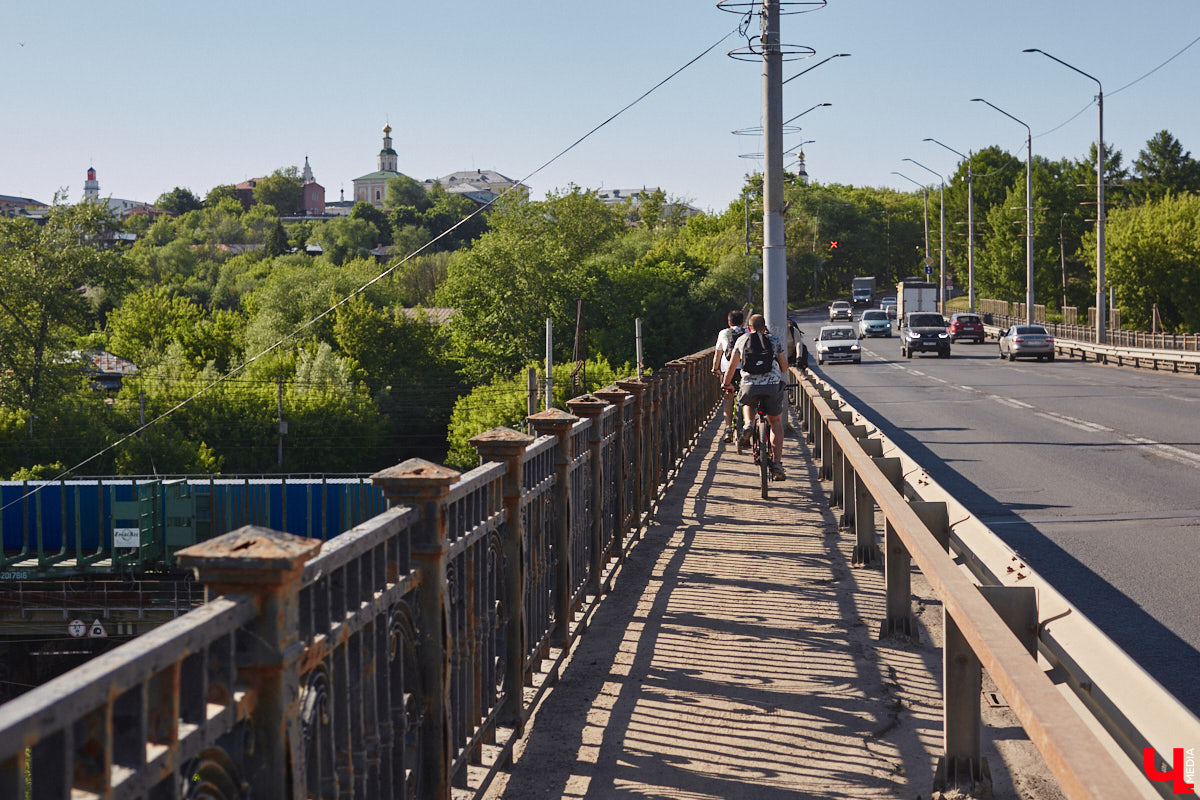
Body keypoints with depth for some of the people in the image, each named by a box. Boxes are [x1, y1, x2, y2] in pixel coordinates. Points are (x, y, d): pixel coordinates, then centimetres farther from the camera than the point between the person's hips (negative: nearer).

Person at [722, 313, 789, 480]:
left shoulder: (742, 340, 12)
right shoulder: (774, 340, 11)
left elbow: (732, 365, 17)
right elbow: (784, 366, 19)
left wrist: (727, 384, 32)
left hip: (749, 387, 0)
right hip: (773, 386, 0)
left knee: (747, 402, 37)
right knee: (776, 422, 16)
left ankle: (748, 424, 6)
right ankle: (777, 463, 6)